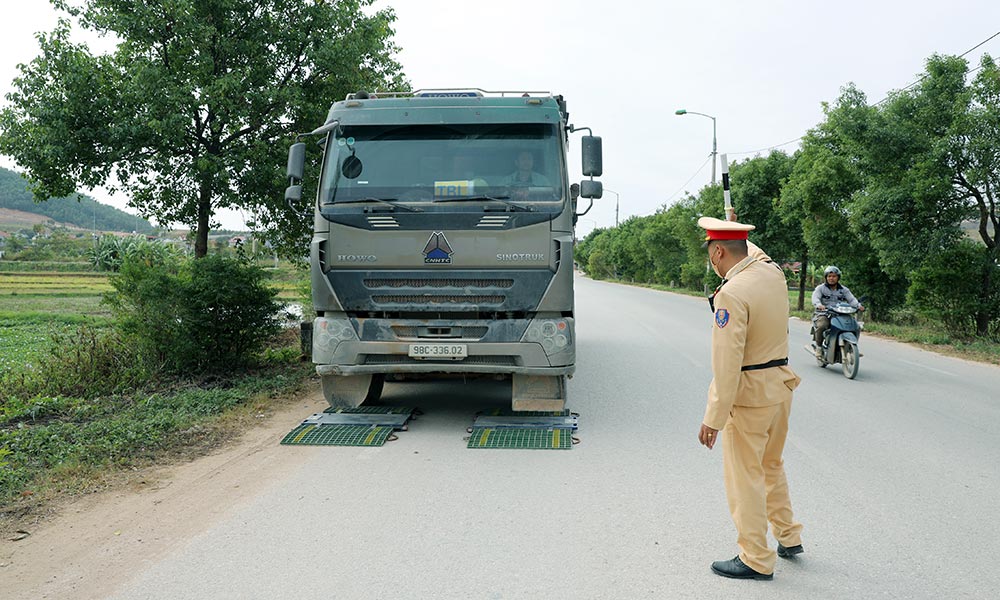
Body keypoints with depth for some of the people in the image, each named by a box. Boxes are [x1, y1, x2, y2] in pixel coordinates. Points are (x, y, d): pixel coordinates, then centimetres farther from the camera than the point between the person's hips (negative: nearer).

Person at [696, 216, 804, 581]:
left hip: (749, 396, -9)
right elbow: (753, 255, 28)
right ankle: (789, 537, 37)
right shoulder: (773, 272, 0)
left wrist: (713, 419, -20)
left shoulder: (731, 294, -23)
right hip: (781, 385, 9)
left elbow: (726, 364, -24)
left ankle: (756, 560, 14)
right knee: (771, 466, 25)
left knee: (744, 476, 4)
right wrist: (737, 234, 42)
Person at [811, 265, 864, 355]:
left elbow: (851, 299, 2)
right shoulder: (820, 288, 7)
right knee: (821, 326, -35)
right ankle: (819, 347, -15)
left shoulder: (844, 290, 16)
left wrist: (858, 305, -20)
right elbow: (815, 298, -11)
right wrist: (819, 305, -34)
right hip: (823, 314, -3)